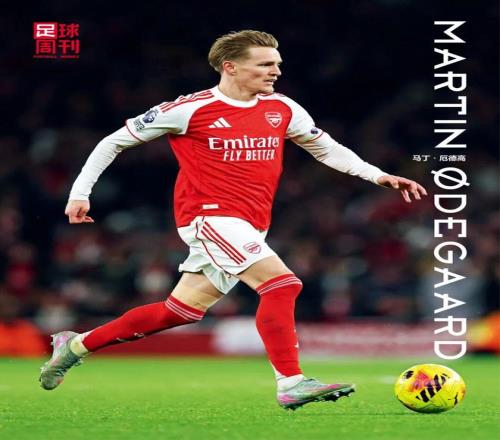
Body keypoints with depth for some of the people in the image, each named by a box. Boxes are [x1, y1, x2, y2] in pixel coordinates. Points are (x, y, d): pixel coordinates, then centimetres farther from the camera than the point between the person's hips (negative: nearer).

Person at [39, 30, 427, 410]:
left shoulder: (283, 109, 8)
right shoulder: (191, 110, -7)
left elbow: (327, 148, 22)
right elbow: (114, 142, 2)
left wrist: (377, 175, 9)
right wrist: (80, 193, -4)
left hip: (249, 228, 7)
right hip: (209, 216, -7)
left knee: (181, 311, 10)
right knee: (282, 284, -23)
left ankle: (76, 345, 24)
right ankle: (291, 384, -23)